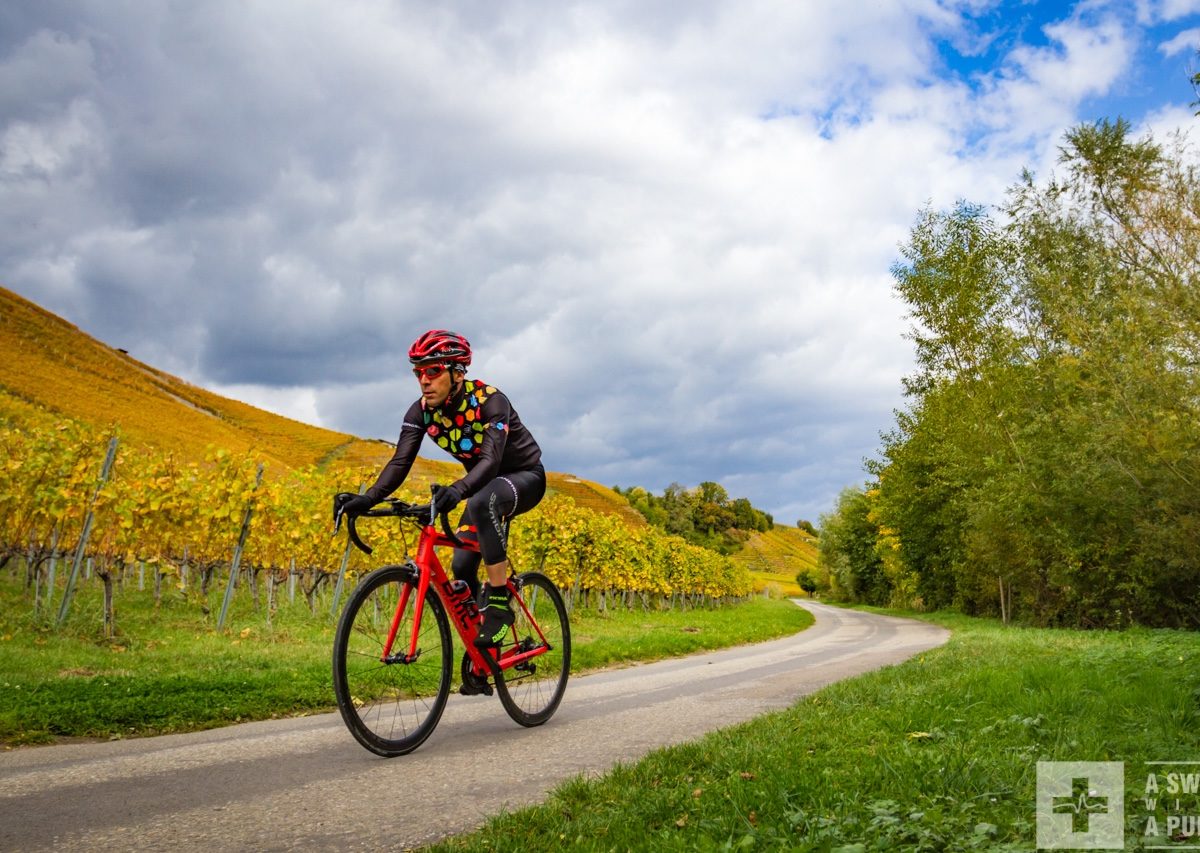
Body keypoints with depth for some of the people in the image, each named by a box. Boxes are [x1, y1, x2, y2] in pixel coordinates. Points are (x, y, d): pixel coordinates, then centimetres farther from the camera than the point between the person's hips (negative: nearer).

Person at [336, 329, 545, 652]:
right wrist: (368, 498, -40)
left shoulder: (489, 400, -29)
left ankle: (499, 603, -28)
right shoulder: (421, 411, -13)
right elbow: (400, 462, -22)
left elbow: (491, 459, -42)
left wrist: (458, 489, -61)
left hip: (525, 477, -6)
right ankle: (481, 643, 15)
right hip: (487, 486, 6)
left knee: (483, 503, -38)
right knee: (462, 567, -5)